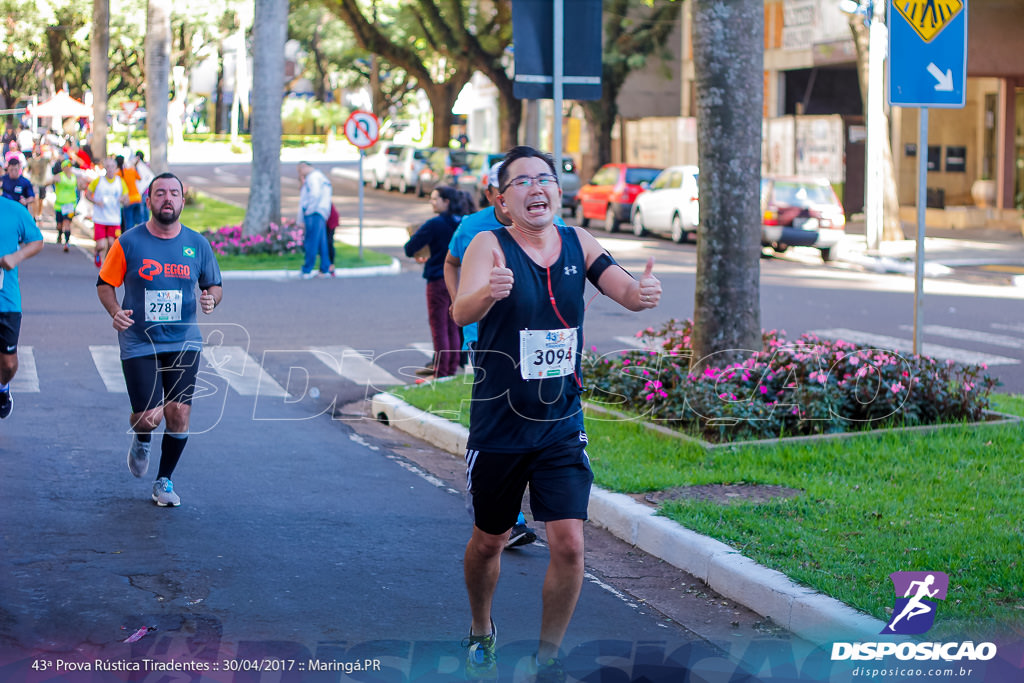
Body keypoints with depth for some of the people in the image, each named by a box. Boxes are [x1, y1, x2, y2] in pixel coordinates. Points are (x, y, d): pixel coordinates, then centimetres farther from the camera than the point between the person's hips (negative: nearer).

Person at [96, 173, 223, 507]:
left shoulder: (197, 244, 3)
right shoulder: (129, 242, -4)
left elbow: (214, 285, 14)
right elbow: (105, 283, 4)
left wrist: (211, 298, -10)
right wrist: (115, 311, -15)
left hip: (183, 342, 2)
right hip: (139, 344, -2)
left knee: (179, 413, -6)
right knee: (148, 417, -9)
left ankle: (164, 481, 16)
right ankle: (141, 440, 31)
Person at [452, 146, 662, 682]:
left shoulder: (578, 244, 0)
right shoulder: (489, 245, -12)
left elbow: (624, 291, -11)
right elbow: (462, 311, -29)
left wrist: (642, 292, -36)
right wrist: (488, 293, -53)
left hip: (562, 426, 2)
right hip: (498, 427, -2)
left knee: (569, 544, -7)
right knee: (488, 541, 13)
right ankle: (481, 634, 41)